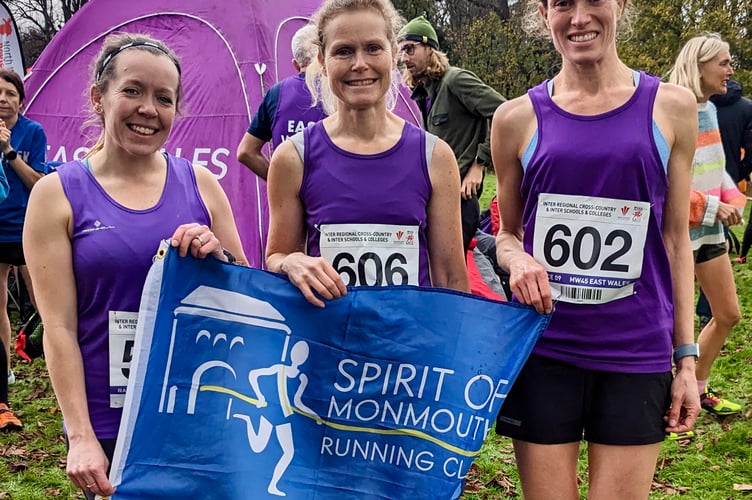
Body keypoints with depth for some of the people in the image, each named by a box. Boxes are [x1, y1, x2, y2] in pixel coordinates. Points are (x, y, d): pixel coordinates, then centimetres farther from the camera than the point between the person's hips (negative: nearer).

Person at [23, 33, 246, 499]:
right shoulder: (58, 194, -4)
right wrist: (80, 437, -11)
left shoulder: (200, 184, 2)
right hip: (108, 425, -2)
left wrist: (218, 257, -12)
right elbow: (59, 327, -6)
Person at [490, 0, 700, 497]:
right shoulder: (518, 118, 1)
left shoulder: (671, 107, 2)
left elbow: (676, 238, 6)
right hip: (542, 350, 0)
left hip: (637, 354, 0)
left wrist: (686, 358, 4)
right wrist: (517, 260, -12)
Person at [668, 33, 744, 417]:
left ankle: (699, 389, 34)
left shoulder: (710, 110, 6)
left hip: (710, 231, 9)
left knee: (728, 315, 18)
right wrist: (712, 207, -20)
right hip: (678, 232, -9)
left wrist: (734, 201, -2)